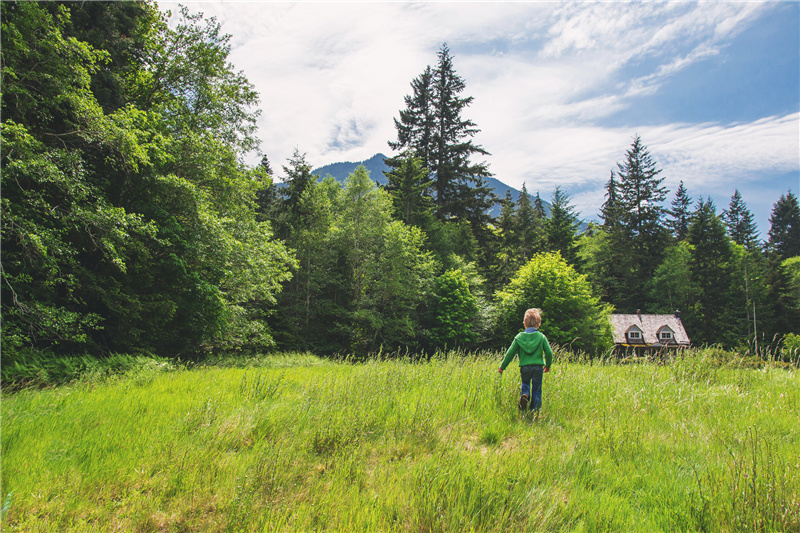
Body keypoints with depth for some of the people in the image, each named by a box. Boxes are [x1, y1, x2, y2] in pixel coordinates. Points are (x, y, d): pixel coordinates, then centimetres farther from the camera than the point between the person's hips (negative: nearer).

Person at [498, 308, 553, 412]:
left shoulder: (519, 337, 2)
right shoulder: (541, 337, 2)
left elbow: (510, 353, 1)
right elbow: (549, 353, 1)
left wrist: (502, 367, 10)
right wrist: (548, 365, 18)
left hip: (524, 367, 0)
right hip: (538, 367, 0)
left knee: (525, 384, 21)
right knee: (536, 390, 10)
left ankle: (524, 395, -11)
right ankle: (535, 412, 5)